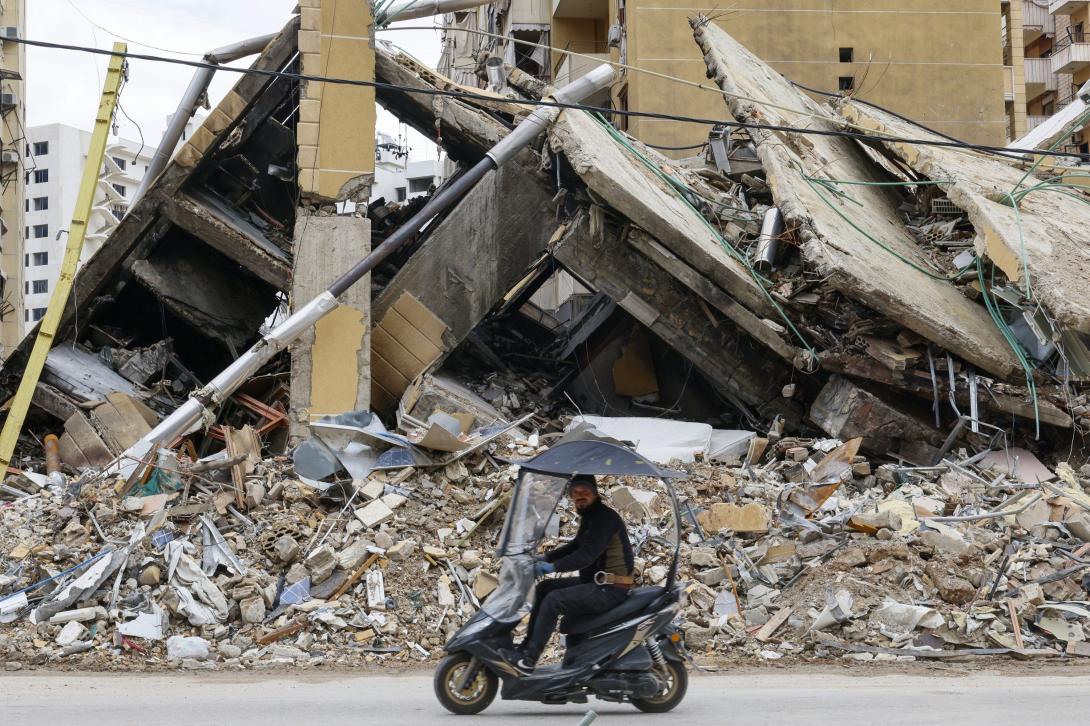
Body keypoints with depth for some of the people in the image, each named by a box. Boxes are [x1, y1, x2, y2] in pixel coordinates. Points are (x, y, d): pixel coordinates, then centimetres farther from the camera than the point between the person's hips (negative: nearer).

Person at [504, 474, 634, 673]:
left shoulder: (605, 517, -17)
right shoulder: (589, 515, 15)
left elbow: (588, 554, -27)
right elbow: (576, 545, 25)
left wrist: (554, 566, -27)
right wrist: (546, 557, 13)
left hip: (610, 588, -10)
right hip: (595, 581, 10)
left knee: (553, 601, -21)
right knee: (544, 587, 12)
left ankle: (528, 660, -17)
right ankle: (527, 644, 11)